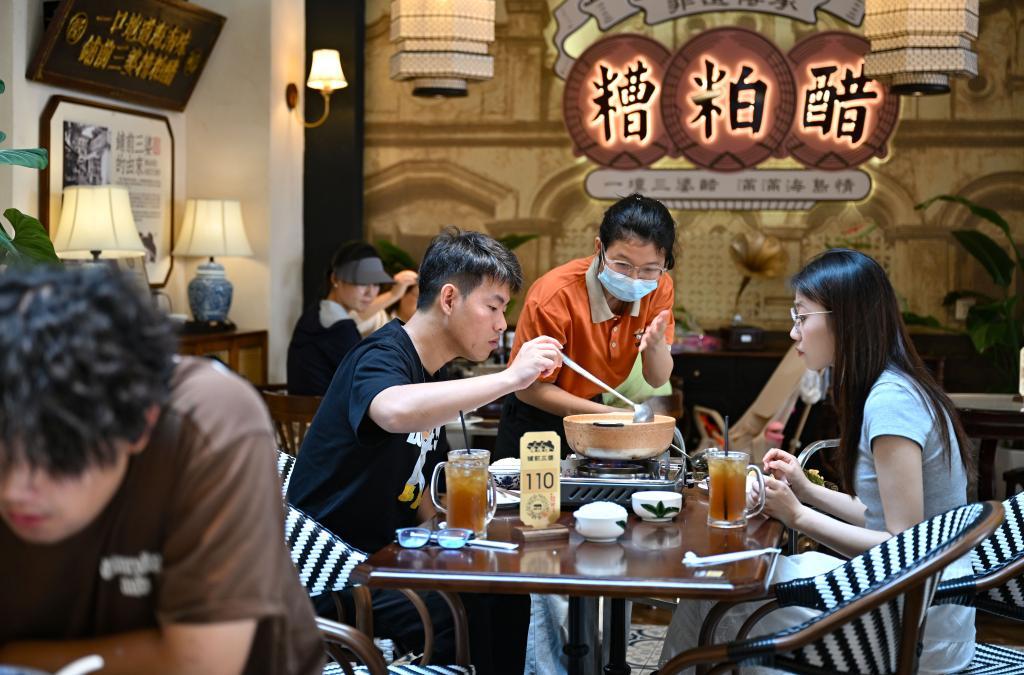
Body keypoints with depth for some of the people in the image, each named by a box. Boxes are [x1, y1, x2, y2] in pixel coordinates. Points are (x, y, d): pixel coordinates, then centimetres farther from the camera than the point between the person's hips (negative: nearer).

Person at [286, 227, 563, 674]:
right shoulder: (381, 357, -16)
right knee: (458, 613, -25)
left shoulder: (431, 376, 12)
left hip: (384, 553, 9)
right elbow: (394, 411, -42)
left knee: (506, 594, -4)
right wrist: (510, 378, -34)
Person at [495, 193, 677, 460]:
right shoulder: (554, 296, -29)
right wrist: (610, 413, -28)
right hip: (538, 422, -4)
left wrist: (656, 343, -30)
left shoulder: (659, 287, -14)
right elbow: (529, 389, -20)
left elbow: (657, 380, -7)